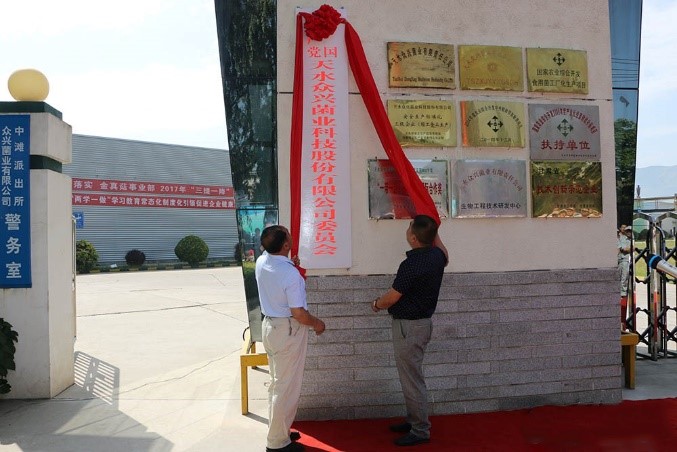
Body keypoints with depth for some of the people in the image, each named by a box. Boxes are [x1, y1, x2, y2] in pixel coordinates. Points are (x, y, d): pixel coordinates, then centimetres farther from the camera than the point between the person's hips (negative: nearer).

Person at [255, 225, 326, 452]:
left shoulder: (261, 262, -3)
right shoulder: (291, 274, -26)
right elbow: (299, 313, -21)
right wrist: (317, 323, -4)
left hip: (270, 325, 8)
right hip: (288, 330, -8)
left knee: (277, 382, 20)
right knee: (287, 387, 3)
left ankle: (278, 431, 34)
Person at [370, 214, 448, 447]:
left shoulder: (411, 264, -26)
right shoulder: (437, 256, 0)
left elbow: (392, 297, -18)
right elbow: (445, 257, 27)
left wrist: (376, 304, 4)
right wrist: (433, 231, 28)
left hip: (408, 326, -10)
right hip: (423, 321, 10)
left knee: (412, 379, 1)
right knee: (412, 376, 20)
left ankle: (420, 431, 11)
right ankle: (414, 420, 32)